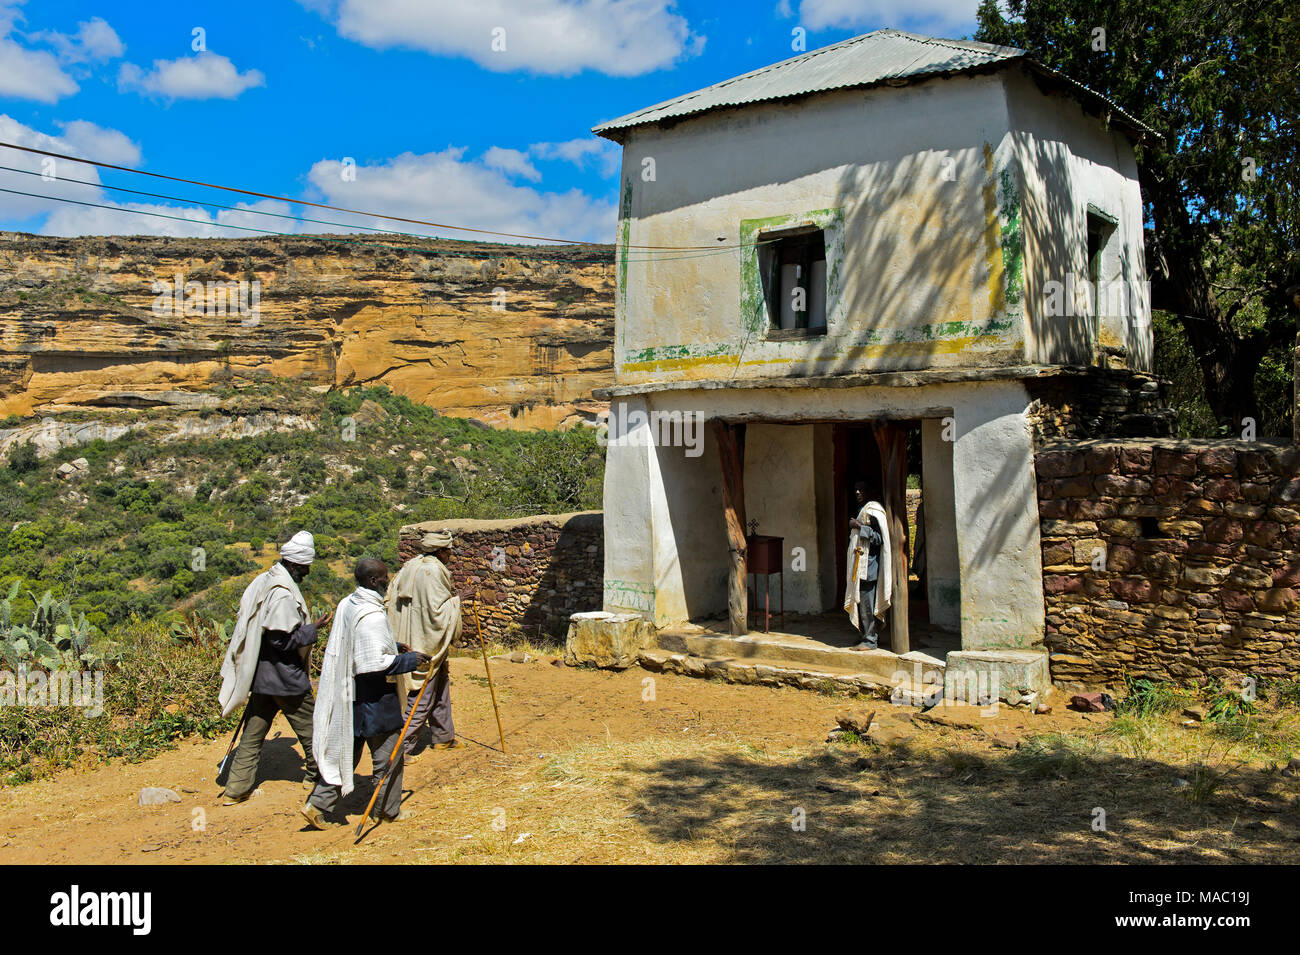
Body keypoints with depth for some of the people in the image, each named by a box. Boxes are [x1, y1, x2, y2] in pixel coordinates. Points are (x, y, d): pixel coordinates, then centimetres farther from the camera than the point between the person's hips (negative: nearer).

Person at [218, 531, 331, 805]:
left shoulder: (262, 581, 6)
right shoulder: (283, 594, -22)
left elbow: (244, 621, 14)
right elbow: (283, 640, -23)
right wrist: (312, 629, -13)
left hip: (260, 675, 8)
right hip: (285, 677, -8)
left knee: (253, 733, 13)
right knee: (309, 729, 11)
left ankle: (237, 788, 15)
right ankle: (317, 775, 26)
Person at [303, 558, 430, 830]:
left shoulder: (346, 604, 4)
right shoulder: (372, 615, -25)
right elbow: (372, 663, -27)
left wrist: (393, 648, 16)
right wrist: (407, 660, -16)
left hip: (349, 695, 9)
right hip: (374, 700, -8)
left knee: (347, 752, 18)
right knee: (387, 755, 9)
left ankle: (317, 804, 17)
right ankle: (389, 810, 22)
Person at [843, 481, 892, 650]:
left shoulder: (873, 510, -10)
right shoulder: (862, 510, 20)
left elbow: (879, 537, -18)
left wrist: (859, 527, -17)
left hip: (869, 564, -10)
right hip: (860, 563, 10)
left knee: (867, 602, -10)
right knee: (861, 601, 10)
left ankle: (870, 640, -7)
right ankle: (869, 636, 17)